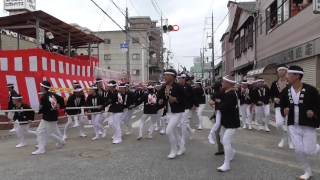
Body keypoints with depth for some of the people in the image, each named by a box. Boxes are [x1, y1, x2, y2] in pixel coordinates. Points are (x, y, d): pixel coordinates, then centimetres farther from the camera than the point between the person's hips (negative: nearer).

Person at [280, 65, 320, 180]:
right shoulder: (285, 91, -1)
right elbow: (282, 105, 12)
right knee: (298, 150, 4)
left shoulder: (310, 90, -14)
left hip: (308, 125, -4)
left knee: (309, 150, -3)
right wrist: (284, 110, -8)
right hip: (293, 126, 4)